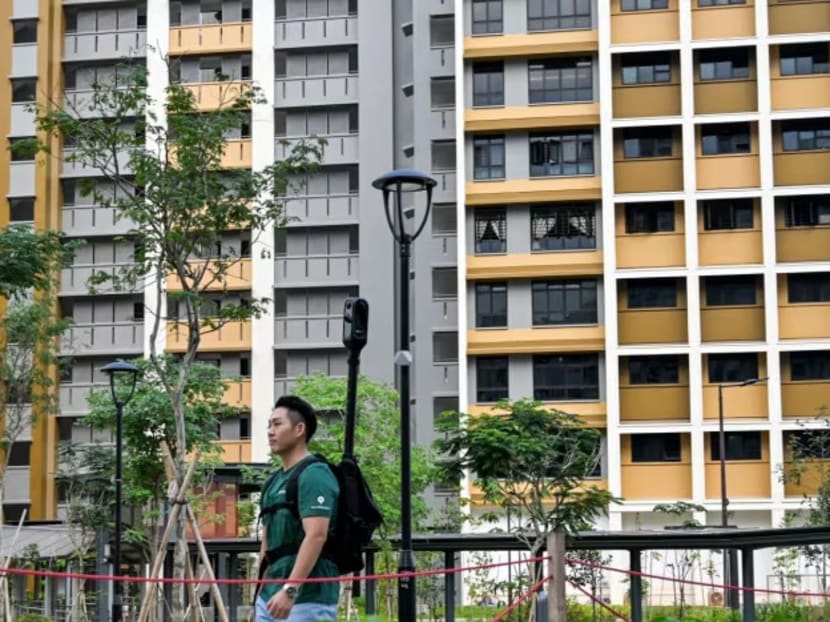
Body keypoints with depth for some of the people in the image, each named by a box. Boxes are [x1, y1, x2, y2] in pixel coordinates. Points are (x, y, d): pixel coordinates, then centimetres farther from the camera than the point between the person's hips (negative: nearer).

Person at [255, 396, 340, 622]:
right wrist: (260, 595, 20)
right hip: (271, 597, 9)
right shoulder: (275, 481, 18)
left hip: (306, 598, -9)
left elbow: (316, 536, -22)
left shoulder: (314, 475, -11)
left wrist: (290, 589, -29)